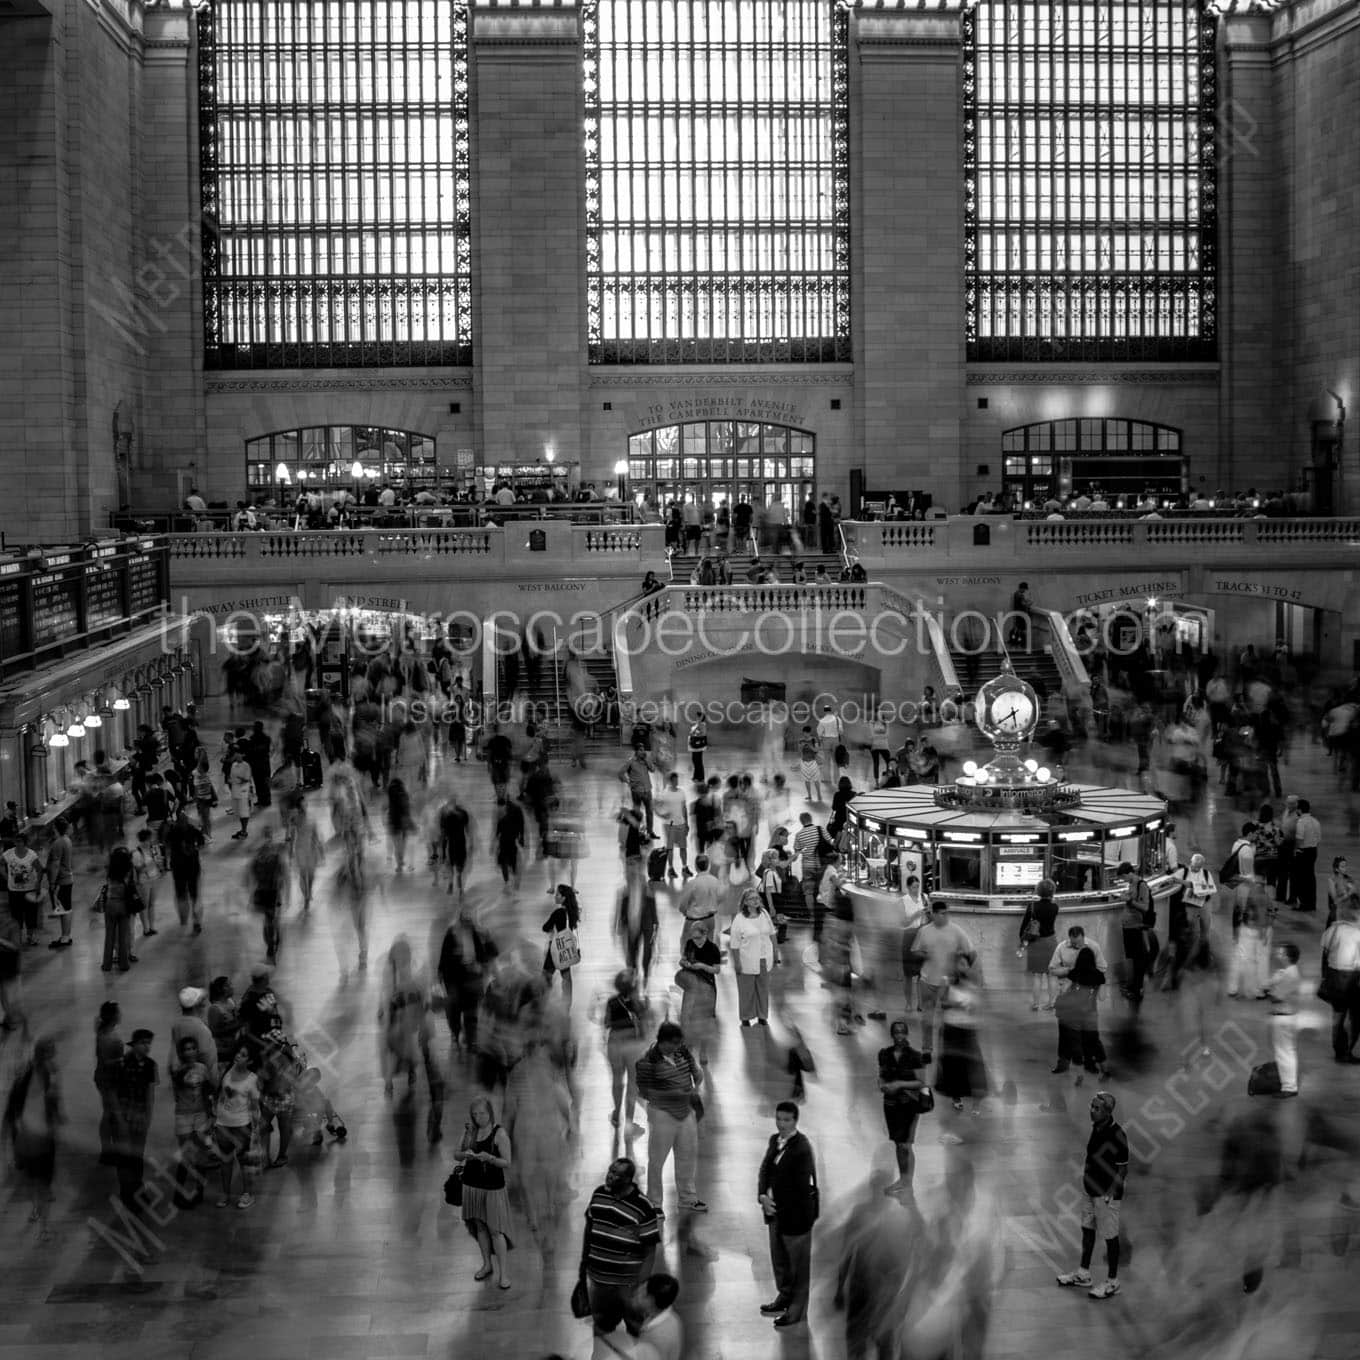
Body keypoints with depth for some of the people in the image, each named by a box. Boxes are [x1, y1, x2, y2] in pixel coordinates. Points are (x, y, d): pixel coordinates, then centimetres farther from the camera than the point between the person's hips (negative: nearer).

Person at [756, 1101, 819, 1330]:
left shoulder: (802, 1148, -23)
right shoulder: (774, 1140, 2)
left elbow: (802, 1186, -22)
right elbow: (765, 1169, 5)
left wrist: (778, 1204, -16)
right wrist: (763, 1196, -12)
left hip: (796, 1214, -8)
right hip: (776, 1210, 8)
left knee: (799, 1262, 8)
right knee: (778, 1258, 23)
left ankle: (798, 1311, 20)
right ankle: (784, 1296, 43)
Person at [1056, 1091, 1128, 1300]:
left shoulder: (1116, 1136, -24)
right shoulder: (1096, 1127, 1)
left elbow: (1123, 1170, -19)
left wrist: (1110, 1194, -22)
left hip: (1106, 1194, -9)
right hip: (1089, 1189, 9)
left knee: (1110, 1236, 5)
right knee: (1087, 1230, 19)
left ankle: (1112, 1282, 18)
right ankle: (1083, 1275, 33)